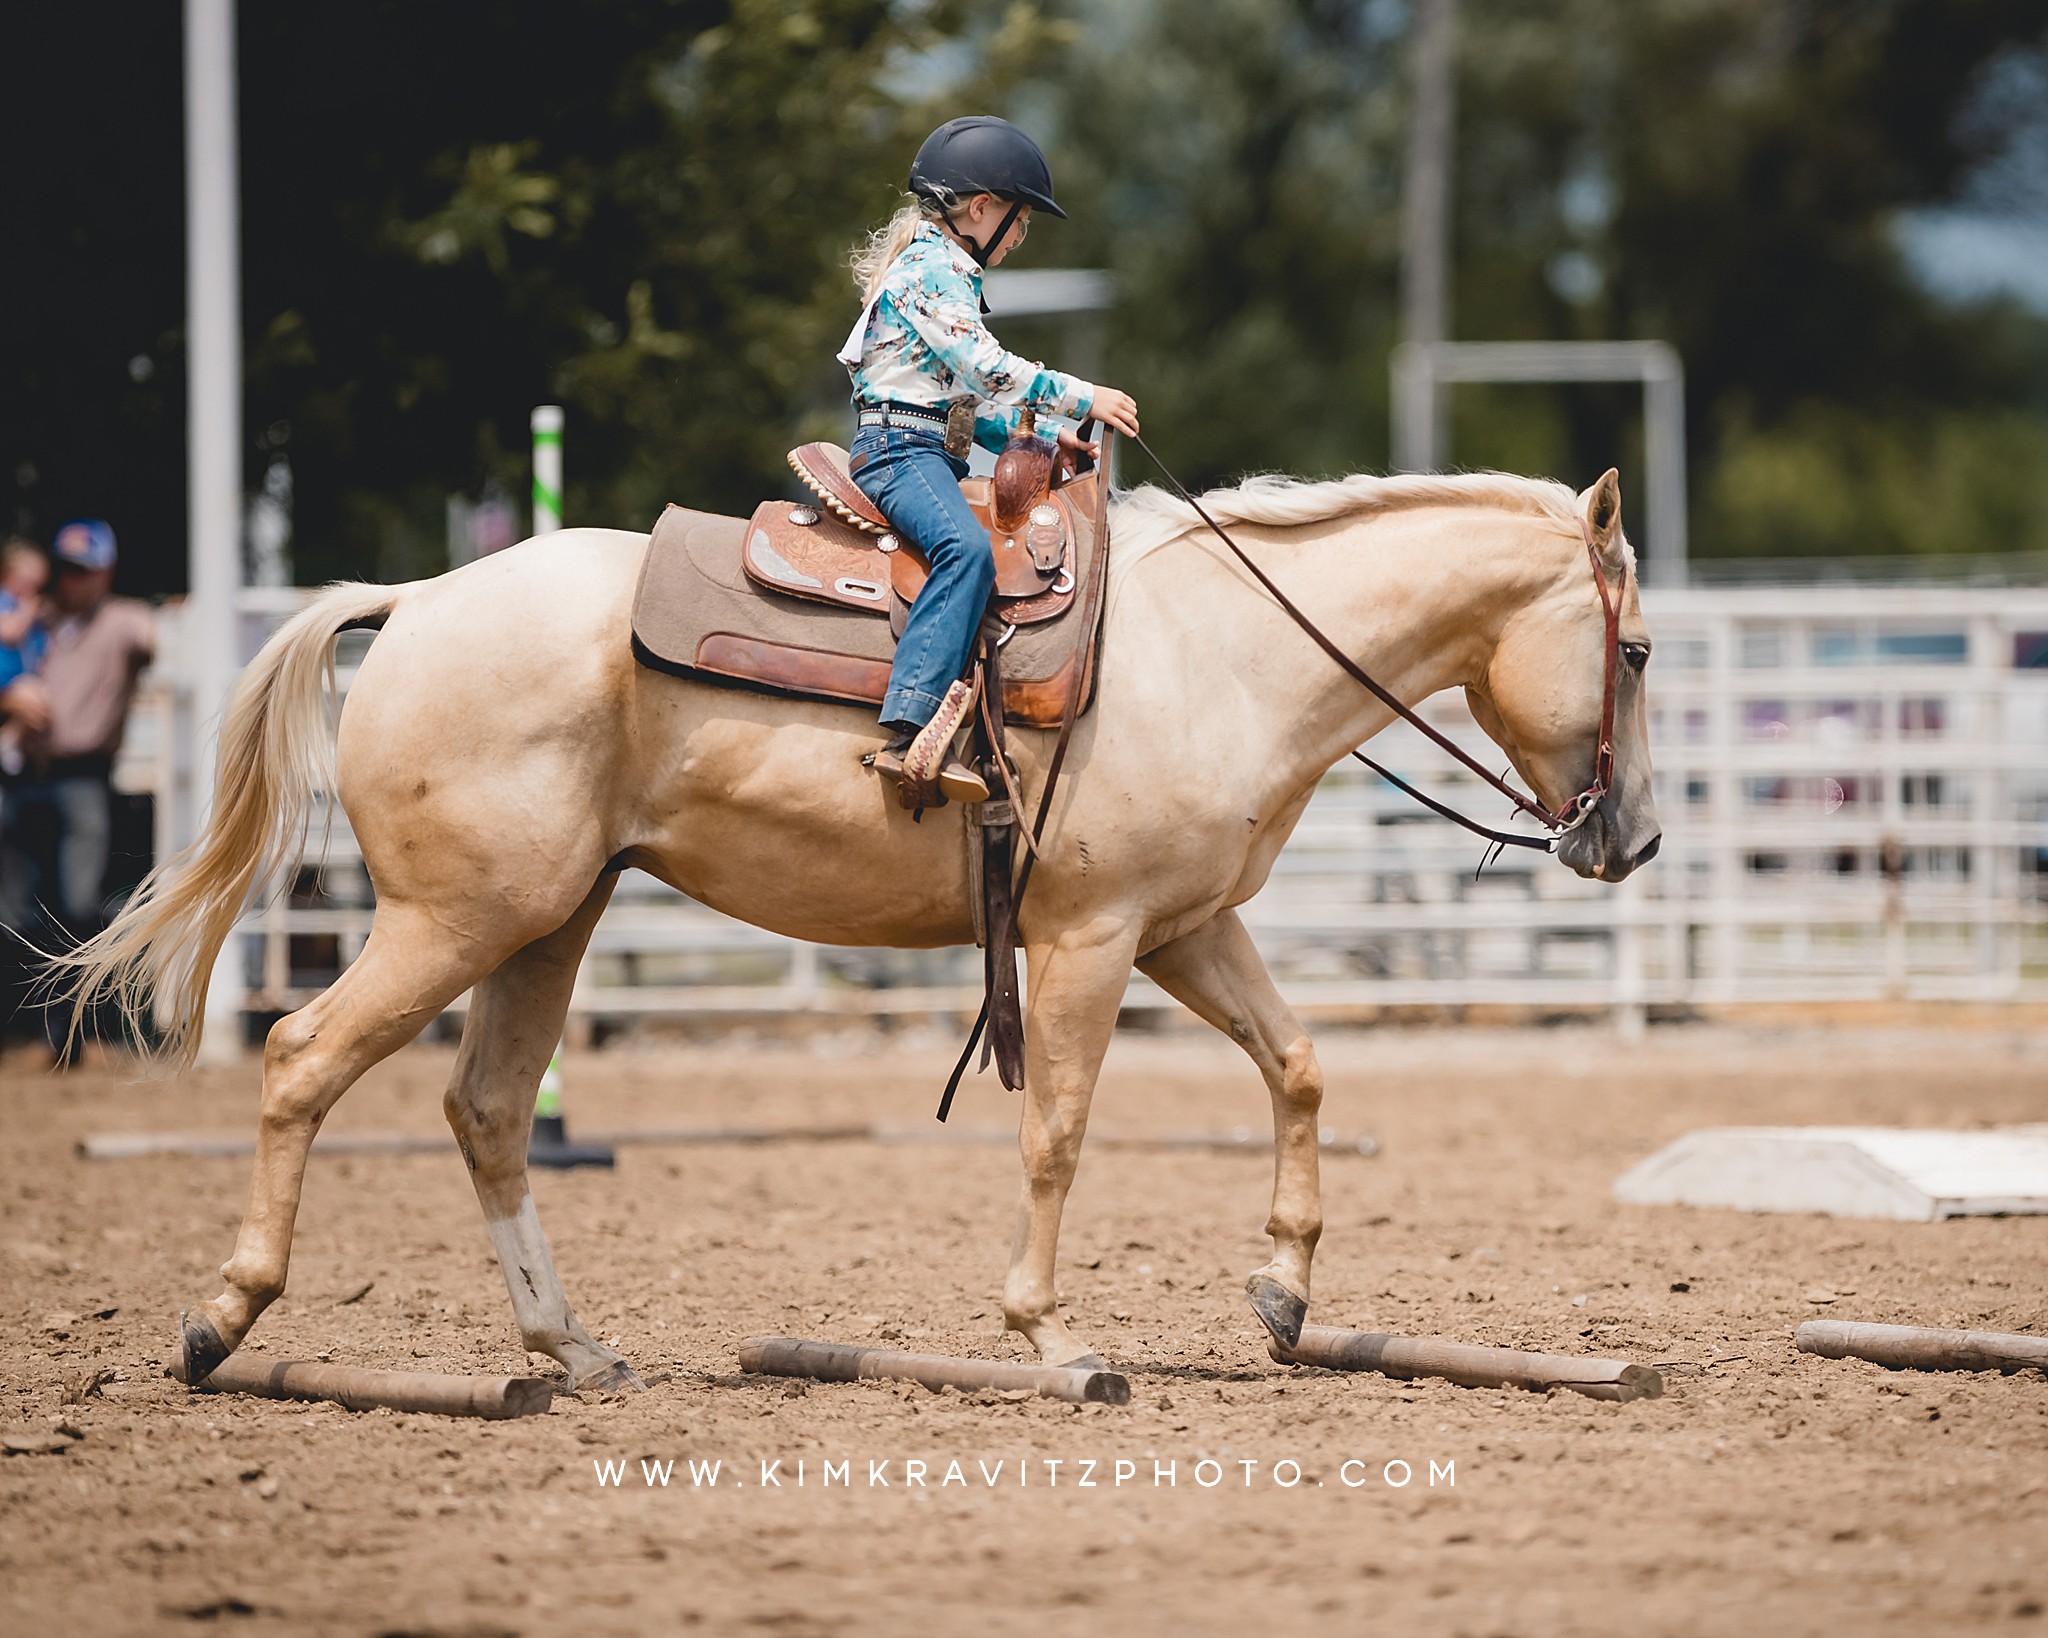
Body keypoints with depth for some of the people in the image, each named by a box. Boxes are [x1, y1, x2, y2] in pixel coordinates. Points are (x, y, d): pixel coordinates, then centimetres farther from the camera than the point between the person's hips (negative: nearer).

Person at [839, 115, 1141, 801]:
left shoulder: (942, 268, 27)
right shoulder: (935, 266, -6)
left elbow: (968, 400, 28)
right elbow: (985, 367, -17)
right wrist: (1081, 397, -11)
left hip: (935, 454, 12)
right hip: (901, 449, -12)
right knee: (967, 549, -35)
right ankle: (910, 731, -50)